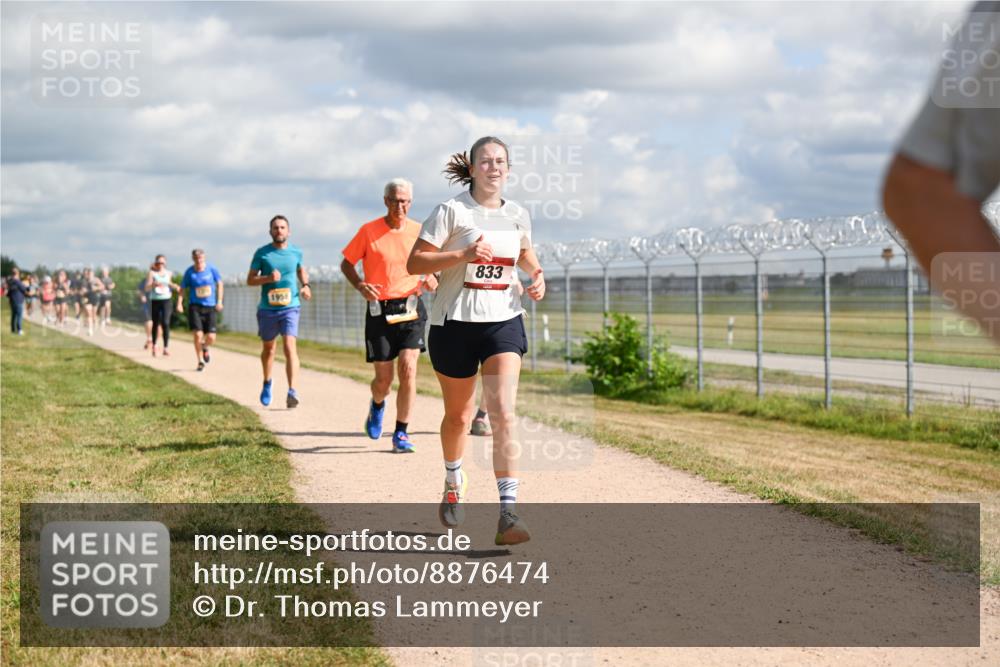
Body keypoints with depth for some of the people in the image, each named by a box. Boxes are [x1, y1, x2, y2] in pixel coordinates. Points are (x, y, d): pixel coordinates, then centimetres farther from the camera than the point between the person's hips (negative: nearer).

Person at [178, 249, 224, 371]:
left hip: (210, 307, 1)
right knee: (198, 335, -13)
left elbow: (219, 284, 9)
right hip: (195, 306, -1)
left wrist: (219, 301, 3)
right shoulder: (189, 272, -3)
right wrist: (179, 303, -6)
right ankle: (200, 361, 6)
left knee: (211, 338, -4)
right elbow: (183, 288, 5)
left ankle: (205, 347, 34)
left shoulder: (211, 269, -2)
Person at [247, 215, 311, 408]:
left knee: (289, 346, -18)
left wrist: (305, 285, 5)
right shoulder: (262, 253, -2)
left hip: (290, 307, -1)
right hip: (267, 309, 1)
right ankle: (267, 383, 42)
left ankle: (292, 391, -26)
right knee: (268, 348, 16)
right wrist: (268, 278, -18)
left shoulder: (296, 252, 4)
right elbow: (250, 280, 0)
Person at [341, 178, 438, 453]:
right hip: (379, 311, -1)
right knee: (384, 378, 2)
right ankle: (377, 406, 39)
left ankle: (401, 433, -4)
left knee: (408, 369, -14)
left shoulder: (419, 232, 4)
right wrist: (360, 286, -12)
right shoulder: (369, 231, -3)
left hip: (410, 309, 1)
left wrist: (432, 280, -5)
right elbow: (346, 264, 6)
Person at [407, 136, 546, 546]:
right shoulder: (451, 211, -7)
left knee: (503, 414, -14)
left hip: (504, 323, 2)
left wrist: (537, 275, 6)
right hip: (455, 323, -2)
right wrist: (463, 254, -23)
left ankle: (508, 513, -18)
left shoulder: (517, 215, 7)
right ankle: (453, 481, 44)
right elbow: (414, 262, -12)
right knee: (458, 416, 13)